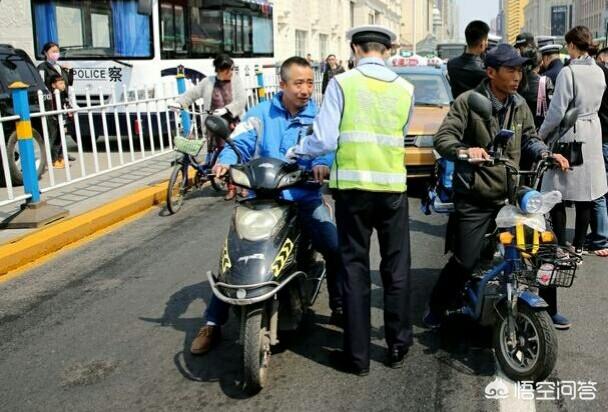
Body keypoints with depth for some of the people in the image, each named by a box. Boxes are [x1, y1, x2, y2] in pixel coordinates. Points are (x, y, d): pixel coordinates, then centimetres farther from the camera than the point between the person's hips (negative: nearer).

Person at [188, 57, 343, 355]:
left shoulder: (319, 116, 6)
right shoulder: (261, 114, 7)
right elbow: (239, 142, 0)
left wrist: (323, 163, -33)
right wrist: (225, 161, -21)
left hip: (305, 198, 0)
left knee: (337, 250, -13)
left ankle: (340, 309, 12)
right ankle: (213, 322, 7)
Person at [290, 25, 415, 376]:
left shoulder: (342, 83, -4)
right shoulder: (405, 89, 4)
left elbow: (325, 139, -9)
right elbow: (400, 137, 9)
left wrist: (295, 152, 8)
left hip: (353, 186, -2)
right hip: (393, 186, 2)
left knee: (355, 269, 6)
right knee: (397, 268, 14)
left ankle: (358, 356, 13)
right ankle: (398, 346, 25)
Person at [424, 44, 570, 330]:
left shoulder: (519, 105, 12)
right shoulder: (469, 101, -7)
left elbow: (529, 138, 22)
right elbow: (442, 137, -15)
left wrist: (546, 154, 0)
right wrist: (464, 150, -36)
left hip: (510, 196, 6)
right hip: (474, 199, -6)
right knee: (466, 260, -7)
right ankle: (437, 306, 18)